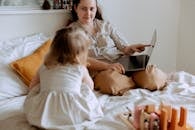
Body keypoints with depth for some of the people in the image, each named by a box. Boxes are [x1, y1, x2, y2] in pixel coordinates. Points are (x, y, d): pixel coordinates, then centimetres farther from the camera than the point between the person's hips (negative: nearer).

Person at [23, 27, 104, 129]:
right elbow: (90, 86, 24)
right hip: (72, 114, -2)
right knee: (86, 89, 19)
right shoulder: (80, 69, 6)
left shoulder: (44, 67, 13)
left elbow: (33, 87, 25)